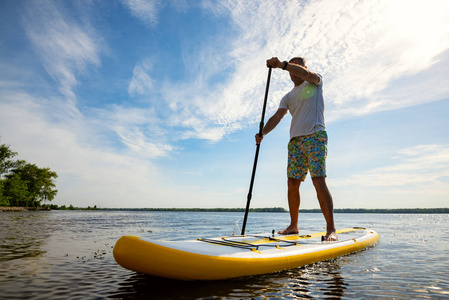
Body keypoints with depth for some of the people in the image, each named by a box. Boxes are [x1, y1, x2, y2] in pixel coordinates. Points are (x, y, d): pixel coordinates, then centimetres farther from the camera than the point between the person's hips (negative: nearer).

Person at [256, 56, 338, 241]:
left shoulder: (315, 82, 12)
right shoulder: (288, 97, 23)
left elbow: (306, 74, -13)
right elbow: (277, 117, 7)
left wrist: (282, 64, -23)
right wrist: (262, 133, -10)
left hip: (315, 136, -5)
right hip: (295, 140, 6)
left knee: (318, 180, -16)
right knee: (292, 183, 1)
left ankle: (331, 229, -13)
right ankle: (293, 226, 11)